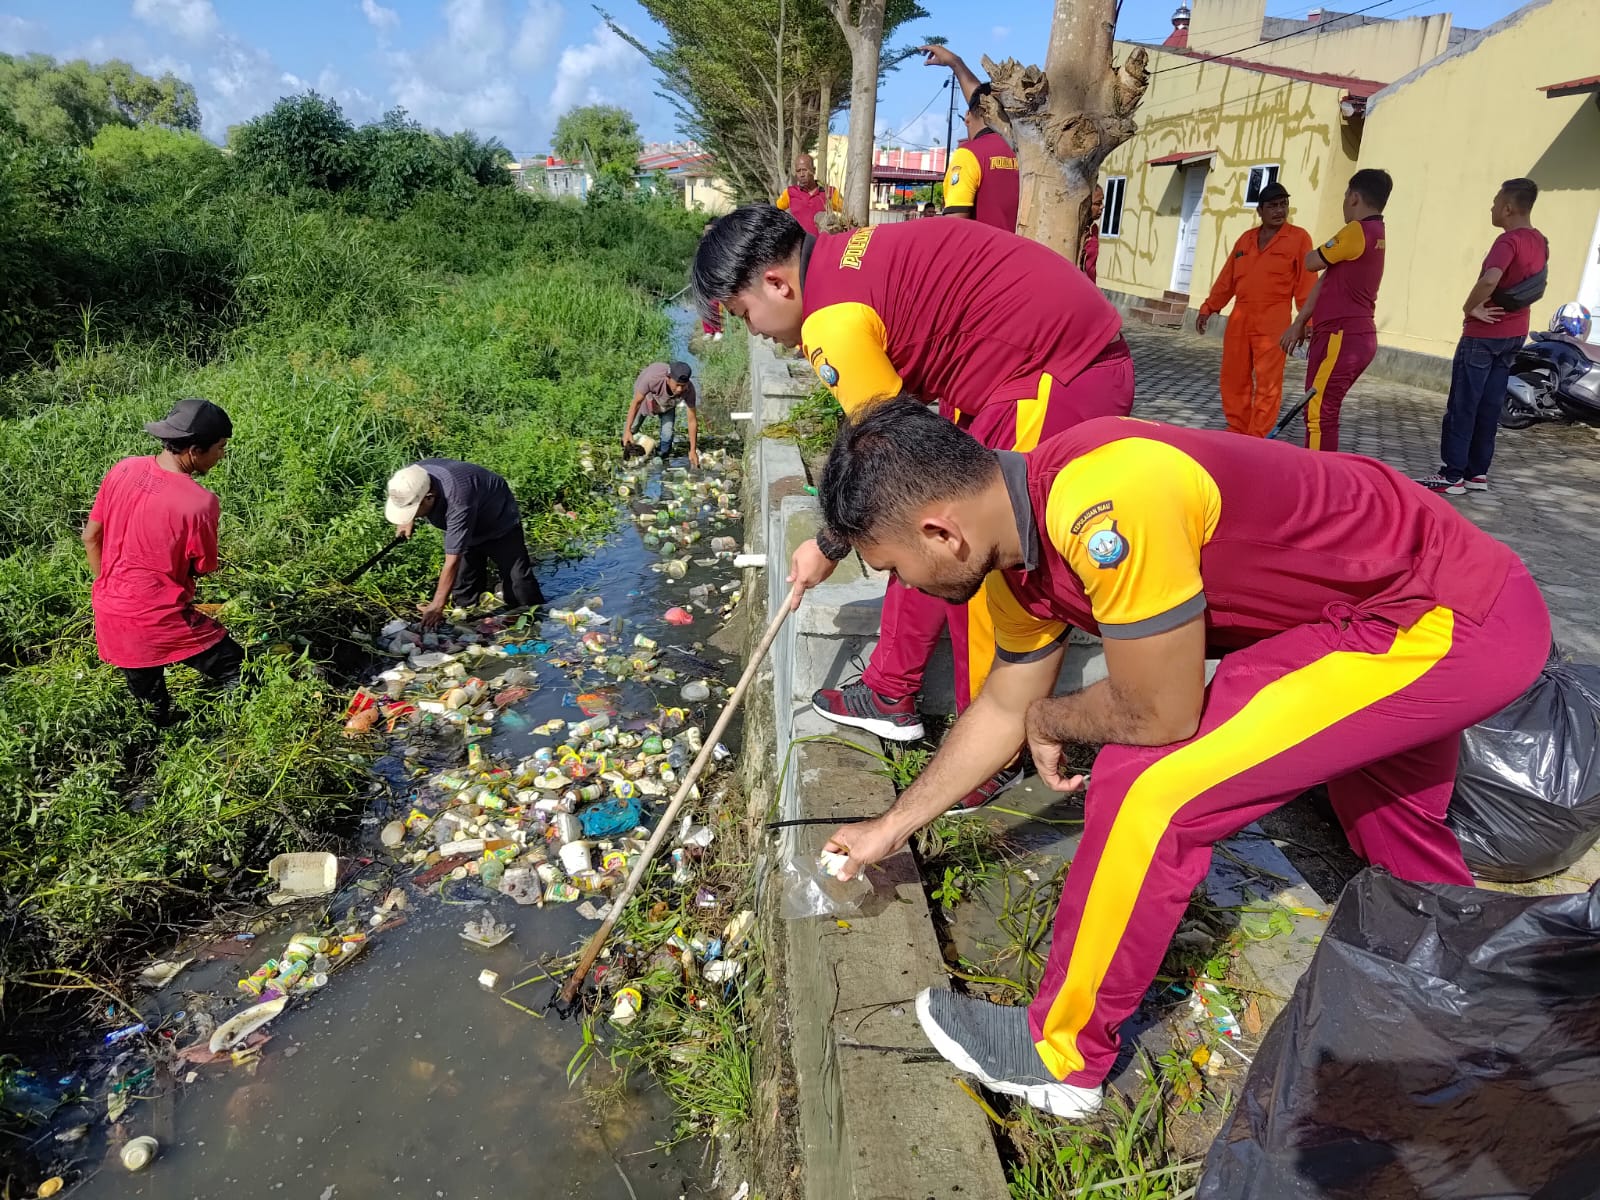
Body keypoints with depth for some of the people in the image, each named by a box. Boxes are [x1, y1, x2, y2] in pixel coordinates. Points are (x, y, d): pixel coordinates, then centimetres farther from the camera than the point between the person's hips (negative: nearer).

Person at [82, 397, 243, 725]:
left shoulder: (122, 470, -4)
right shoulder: (200, 502, -23)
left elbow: (91, 537, 7)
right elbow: (203, 568, -7)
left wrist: (109, 590, 20)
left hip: (110, 615, 7)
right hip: (162, 621, -7)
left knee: (150, 713, 22)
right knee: (237, 674, 7)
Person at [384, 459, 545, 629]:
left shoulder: (458, 501, -44)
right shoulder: (413, 479, -24)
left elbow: (452, 560, -39)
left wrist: (437, 606, -34)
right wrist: (407, 520, -7)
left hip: (500, 521, -7)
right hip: (465, 527, 7)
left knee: (517, 582, -13)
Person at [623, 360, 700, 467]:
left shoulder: (689, 389, -40)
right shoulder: (652, 378, -48)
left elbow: (692, 420, -31)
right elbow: (636, 403, -34)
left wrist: (693, 450, -30)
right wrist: (627, 431, -37)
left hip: (667, 404, 1)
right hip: (646, 396, -1)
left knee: (668, 433, -10)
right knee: (633, 426, 12)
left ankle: (664, 457, 21)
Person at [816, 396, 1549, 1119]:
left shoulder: (1102, 503, -35)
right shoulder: (1015, 544, -4)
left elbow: (1161, 716, -25)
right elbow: (1002, 710, 10)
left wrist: (1049, 720, -4)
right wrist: (892, 828, 17)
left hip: (1458, 622, -9)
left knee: (1150, 788, -16)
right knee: (1380, 805, 32)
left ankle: (1061, 1054, 4)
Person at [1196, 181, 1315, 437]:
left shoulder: (1298, 238, 1)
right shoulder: (1245, 238, 15)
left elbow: (1306, 283, -4)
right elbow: (1227, 278, 18)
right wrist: (1209, 307, 11)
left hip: (1273, 322, -5)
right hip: (1239, 319, 5)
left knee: (1267, 384, -5)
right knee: (1234, 380, 7)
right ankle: (1237, 433, 18)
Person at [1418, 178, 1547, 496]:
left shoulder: (1509, 240, -19)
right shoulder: (1539, 243, 11)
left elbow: (1489, 280, -36)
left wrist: (1470, 308, -22)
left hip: (1485, 334, -9)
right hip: (1515, 333, 9)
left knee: (1462, 407, -4)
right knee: (1489, 407, 11)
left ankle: (1451, 476, -3)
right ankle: (1477, 473, 14)